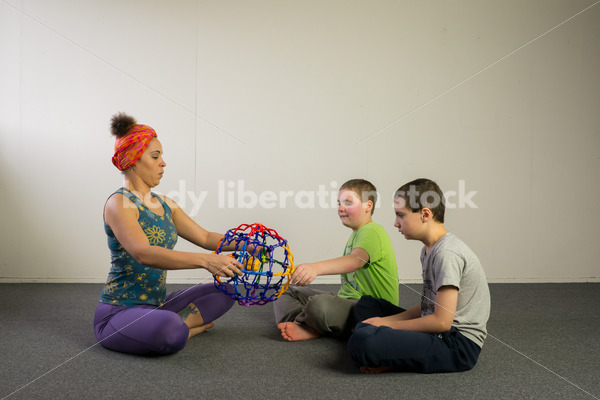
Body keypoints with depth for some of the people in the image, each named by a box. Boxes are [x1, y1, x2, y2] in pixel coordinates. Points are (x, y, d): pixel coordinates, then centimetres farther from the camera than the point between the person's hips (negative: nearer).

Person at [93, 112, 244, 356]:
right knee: (171, 331, -37)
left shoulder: (164, 204, 10)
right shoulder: (119, 204, -15)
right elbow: (144, 253, -32)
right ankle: (186, 325, -5)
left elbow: (205, 237, 11)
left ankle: (180, 325, -8)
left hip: (157, 305, 9)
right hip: (118, 311, -8)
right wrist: (204, 260, -42)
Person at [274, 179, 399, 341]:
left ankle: (301, 321, -8)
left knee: (319, 304, -40)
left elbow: (356, 260, -35)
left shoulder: (372, 232, -14)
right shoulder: (356, 234, 19)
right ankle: (304, 327, -17)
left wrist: (316, 268, -51)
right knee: (287, 292, 10)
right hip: (347, 298, 11)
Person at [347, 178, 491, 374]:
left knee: (361, 341, -32)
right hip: (441, 332, 11)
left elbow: (442, 321, -21)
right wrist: (384, 321, 5)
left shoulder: (447, 254, -18)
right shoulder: (429, 250, 14)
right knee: (366, 304, 19)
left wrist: (389, 324, -9)